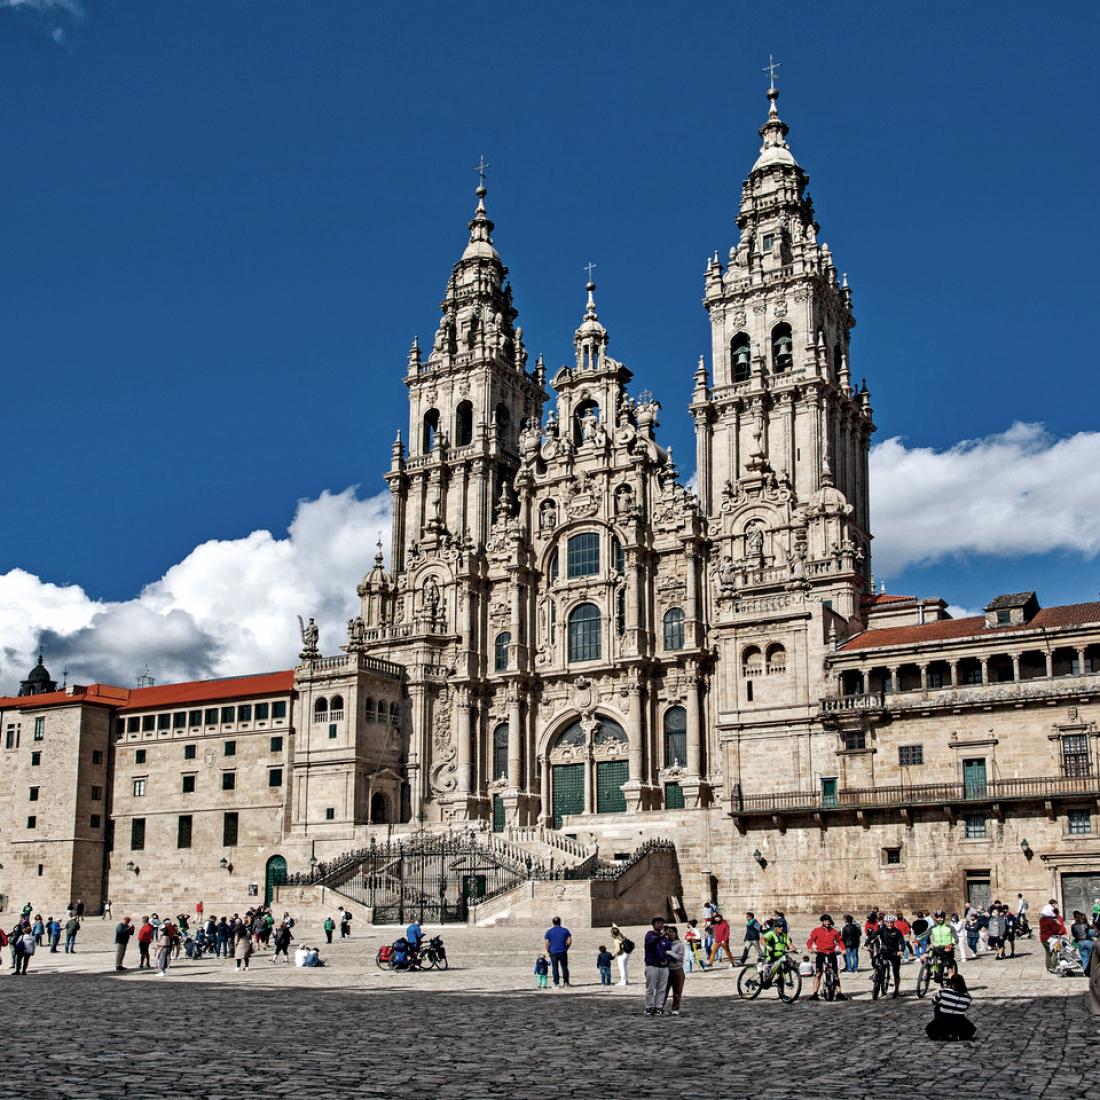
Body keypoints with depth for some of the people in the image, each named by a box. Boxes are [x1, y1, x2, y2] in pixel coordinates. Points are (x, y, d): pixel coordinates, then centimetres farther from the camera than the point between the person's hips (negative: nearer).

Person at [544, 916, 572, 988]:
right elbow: (570, 941, -1)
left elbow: (546, 943, -4)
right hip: (563, 952, 1)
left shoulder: (549, 931, 0)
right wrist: (566, 948, 11)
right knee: (564, 967, 10)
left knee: (555, 968, 4)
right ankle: (566, 982, 11)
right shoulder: (565, 930, 2)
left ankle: (556, 984, 2)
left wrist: (548, 951, 6)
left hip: (553, 952, -1)